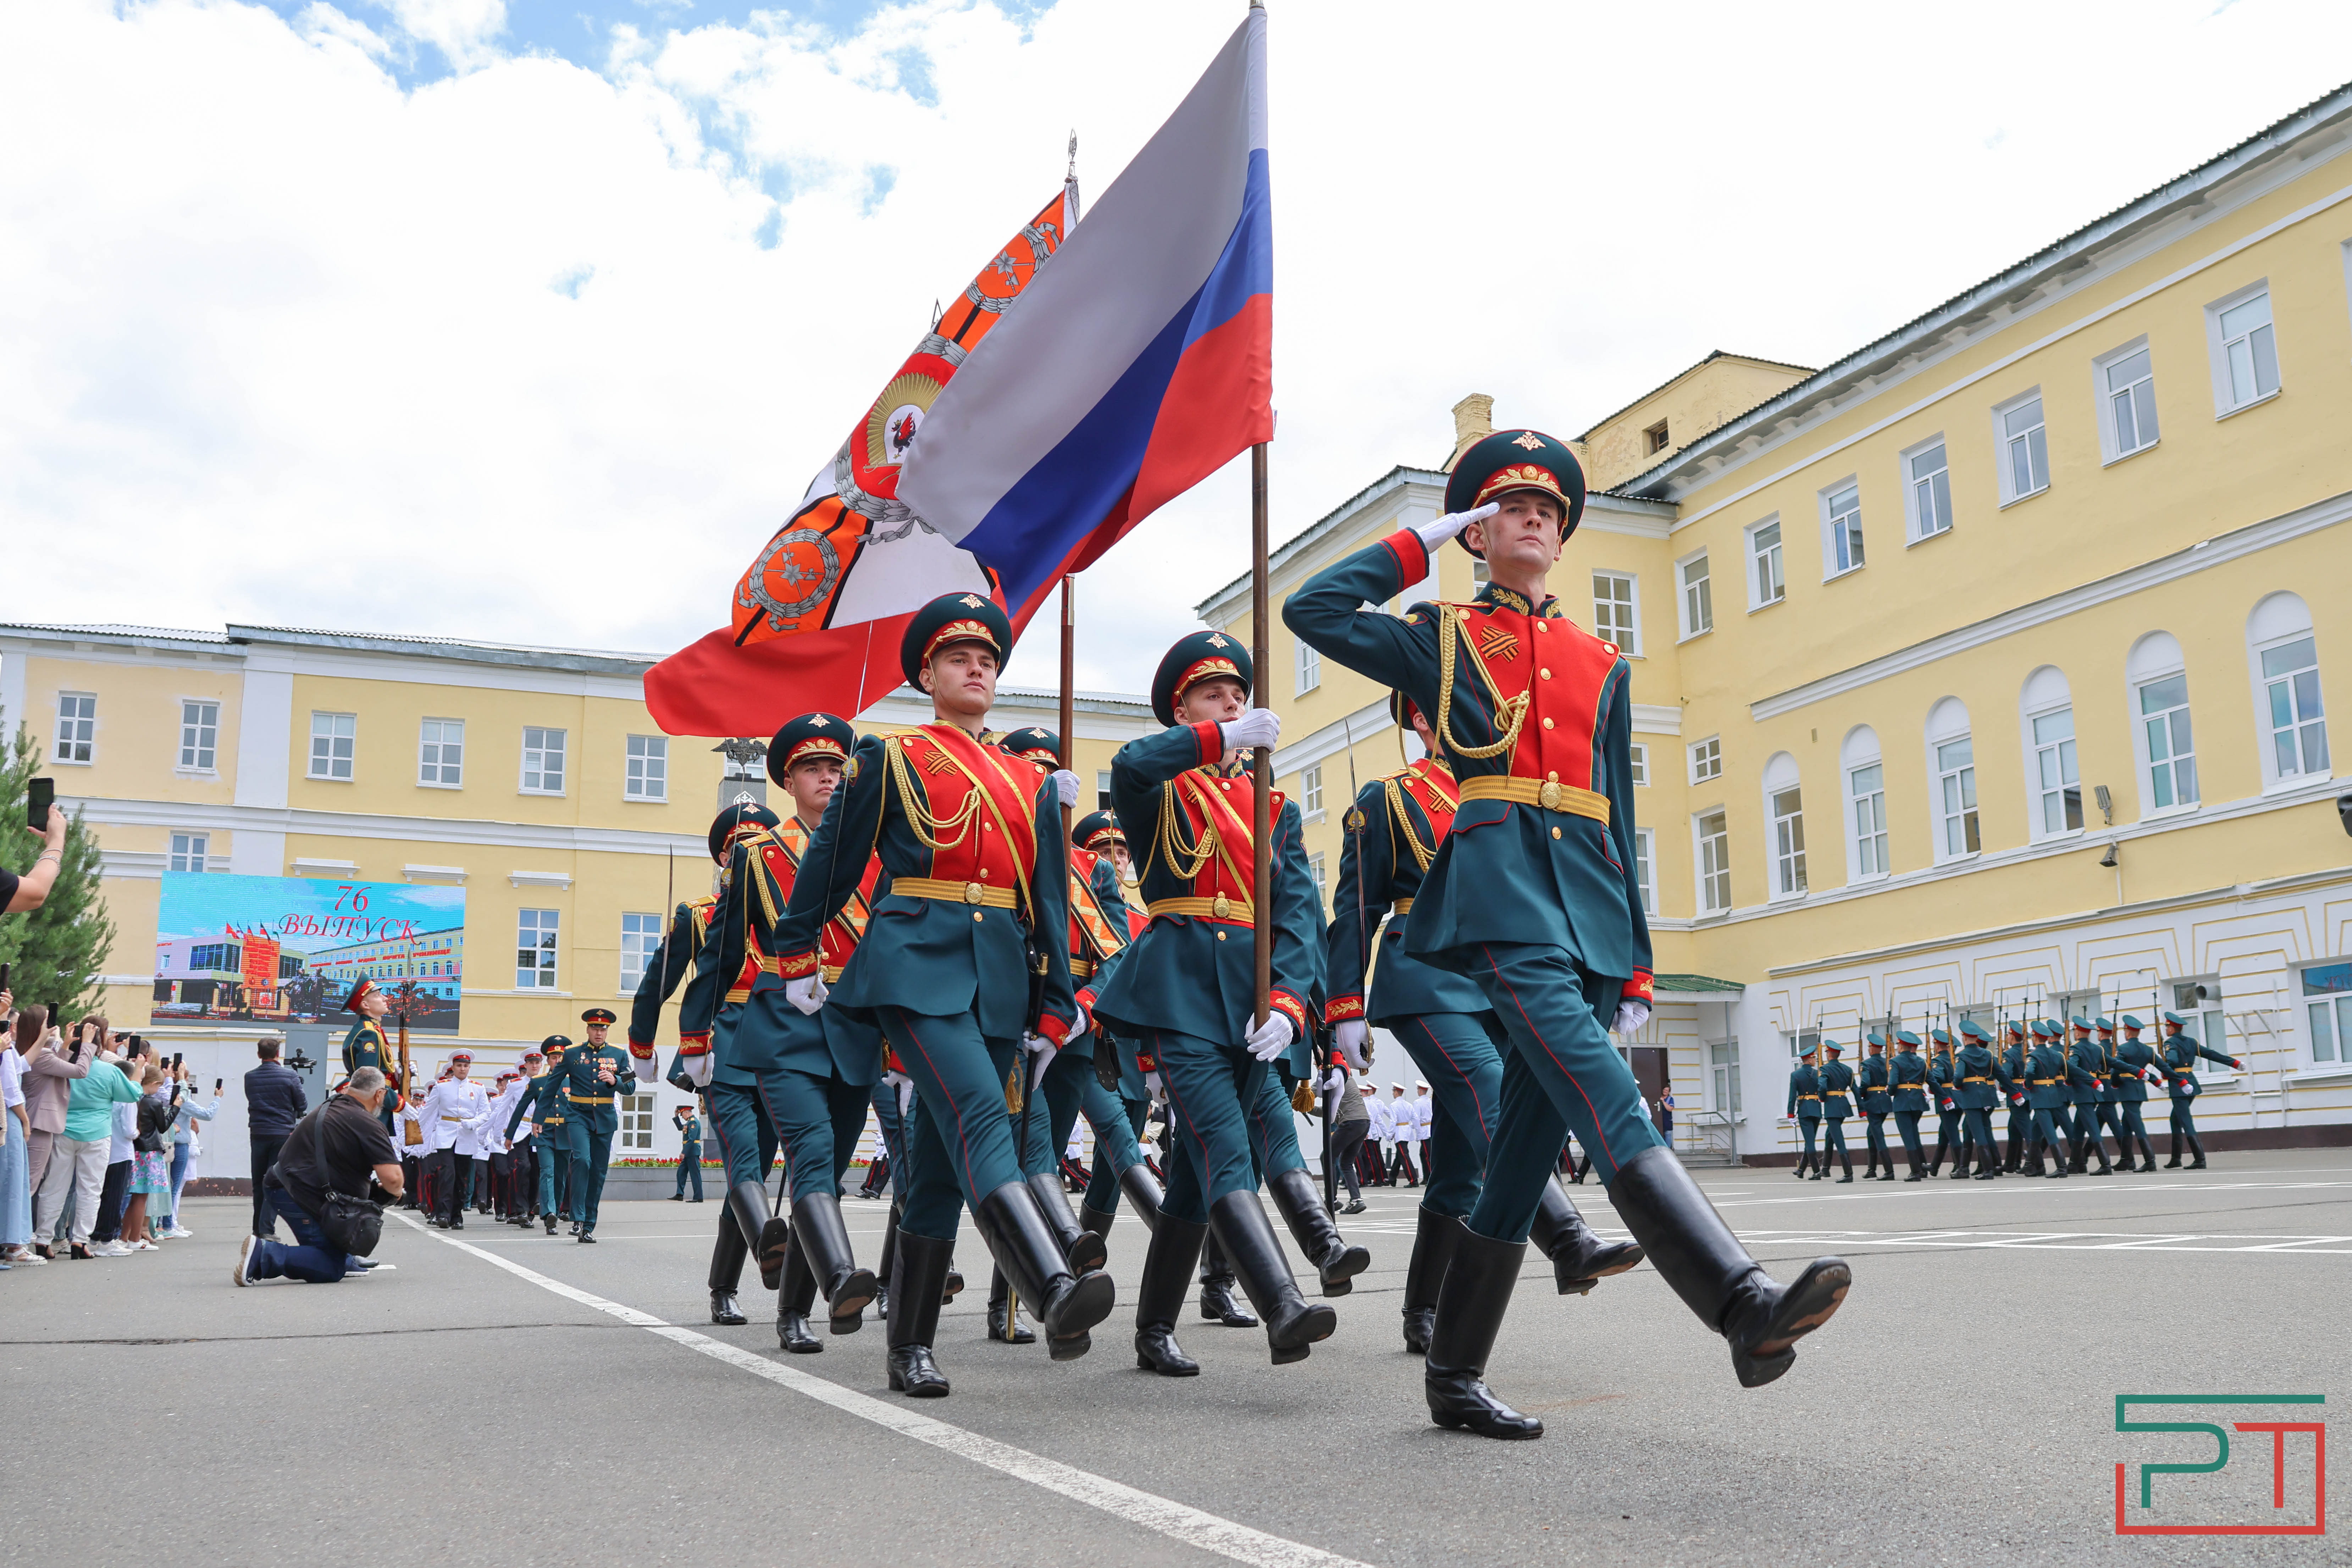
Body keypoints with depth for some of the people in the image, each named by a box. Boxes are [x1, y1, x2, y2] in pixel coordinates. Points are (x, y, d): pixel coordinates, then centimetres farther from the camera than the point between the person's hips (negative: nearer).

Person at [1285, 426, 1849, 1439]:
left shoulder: (1602, 665, 24)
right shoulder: (1439, 636, 14)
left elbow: (1617, 815, 21)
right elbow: (1312, 609, 1)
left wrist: (1636, 963, 14)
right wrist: (1419, 544, 11)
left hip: (1589, 900, 5)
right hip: (1498, 888, -5)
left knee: (1531, 1138, 3)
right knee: (1606, 1099, -24)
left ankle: (1455, 1378, 11)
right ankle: (1745, 1307, -36)